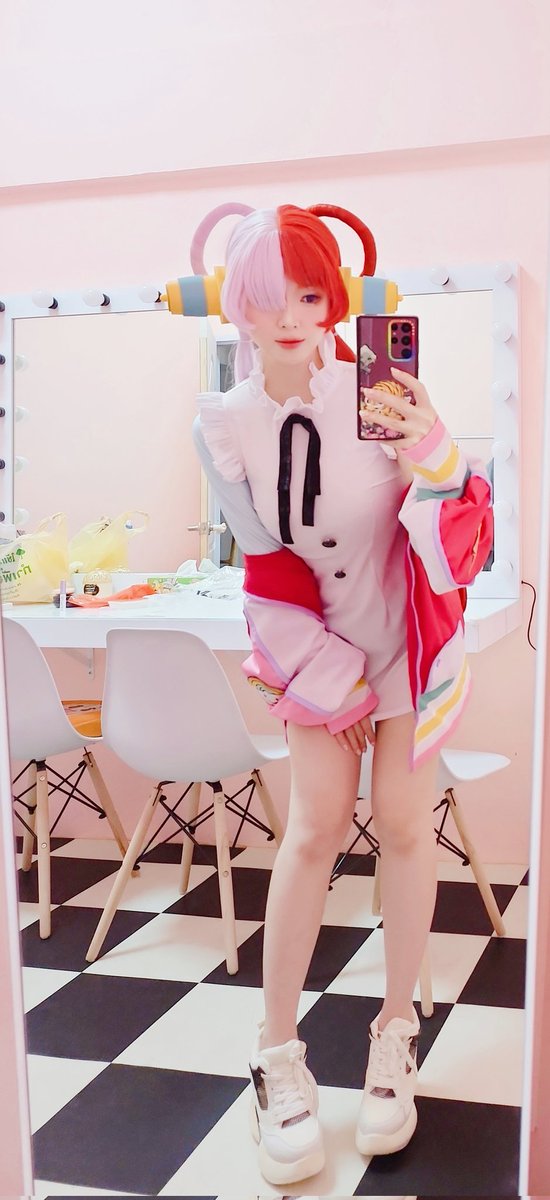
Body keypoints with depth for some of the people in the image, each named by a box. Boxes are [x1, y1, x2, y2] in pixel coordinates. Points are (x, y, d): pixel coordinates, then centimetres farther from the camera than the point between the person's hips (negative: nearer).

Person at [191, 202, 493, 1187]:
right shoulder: (225, 426, -13)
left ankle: (397, 1031, 20)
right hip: (317, 639, 1)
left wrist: (437, 467, -42)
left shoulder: (380, 390, -21)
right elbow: (268, 563, -7)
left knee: (403, 821, 2)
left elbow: (461, 551, -22)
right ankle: (278, 1054, 8)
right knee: (316, 824, -3)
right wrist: (329, 672, -10)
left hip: (410, 631, -1)